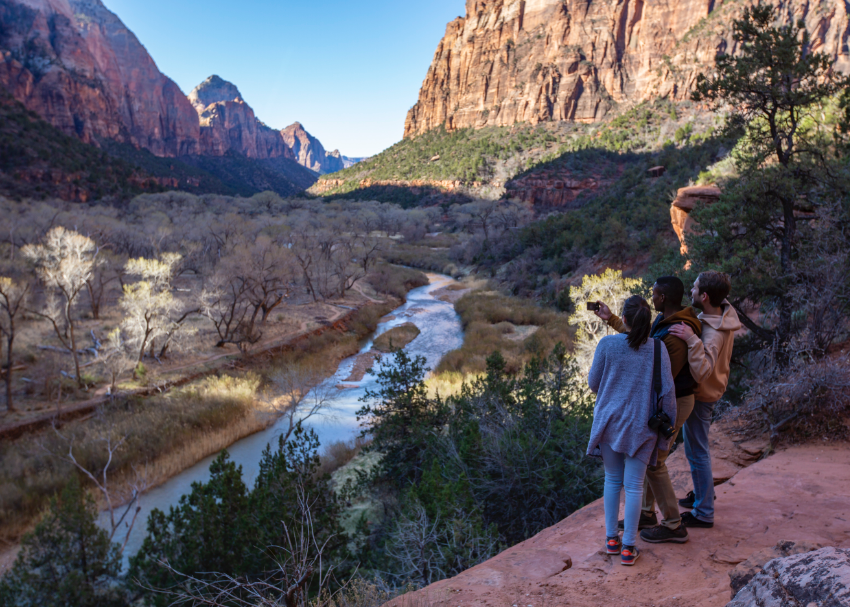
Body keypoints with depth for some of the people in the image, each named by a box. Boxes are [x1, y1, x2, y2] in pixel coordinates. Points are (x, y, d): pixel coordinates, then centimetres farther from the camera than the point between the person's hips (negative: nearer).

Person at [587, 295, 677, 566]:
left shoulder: (607, 344, -9)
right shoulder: (656, 348, -7)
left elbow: (593, 382, -1)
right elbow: (667, 391, -6)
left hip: (609, 420, 1)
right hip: (640, 426, -1)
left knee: (613, 480, 16)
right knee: (634, 486, 8)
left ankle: (611, 539, 23)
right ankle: (628, 547, 13)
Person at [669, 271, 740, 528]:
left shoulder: (714, 333, -33)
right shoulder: (724, 311, -5)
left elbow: (701, 371, -43)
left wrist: (692, 340, -48)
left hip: (701, 396, -10)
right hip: (711, 390, 10)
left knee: (697, 452, 3)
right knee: (698, 448, 25)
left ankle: (703, 513, 16)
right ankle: (703, 494, 43)